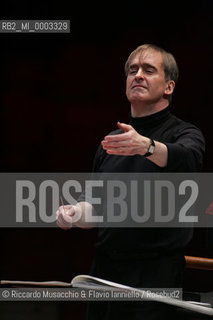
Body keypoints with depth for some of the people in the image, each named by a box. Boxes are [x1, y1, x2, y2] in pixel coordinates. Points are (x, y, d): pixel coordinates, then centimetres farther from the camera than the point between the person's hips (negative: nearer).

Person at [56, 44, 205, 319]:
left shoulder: (184, 133, -3)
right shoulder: (111, 141, 16)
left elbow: (188, 159, -27)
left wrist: (147, 147, -45)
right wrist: (77, 212, -1)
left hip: (155, 275, -5)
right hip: (104, 270, 6)